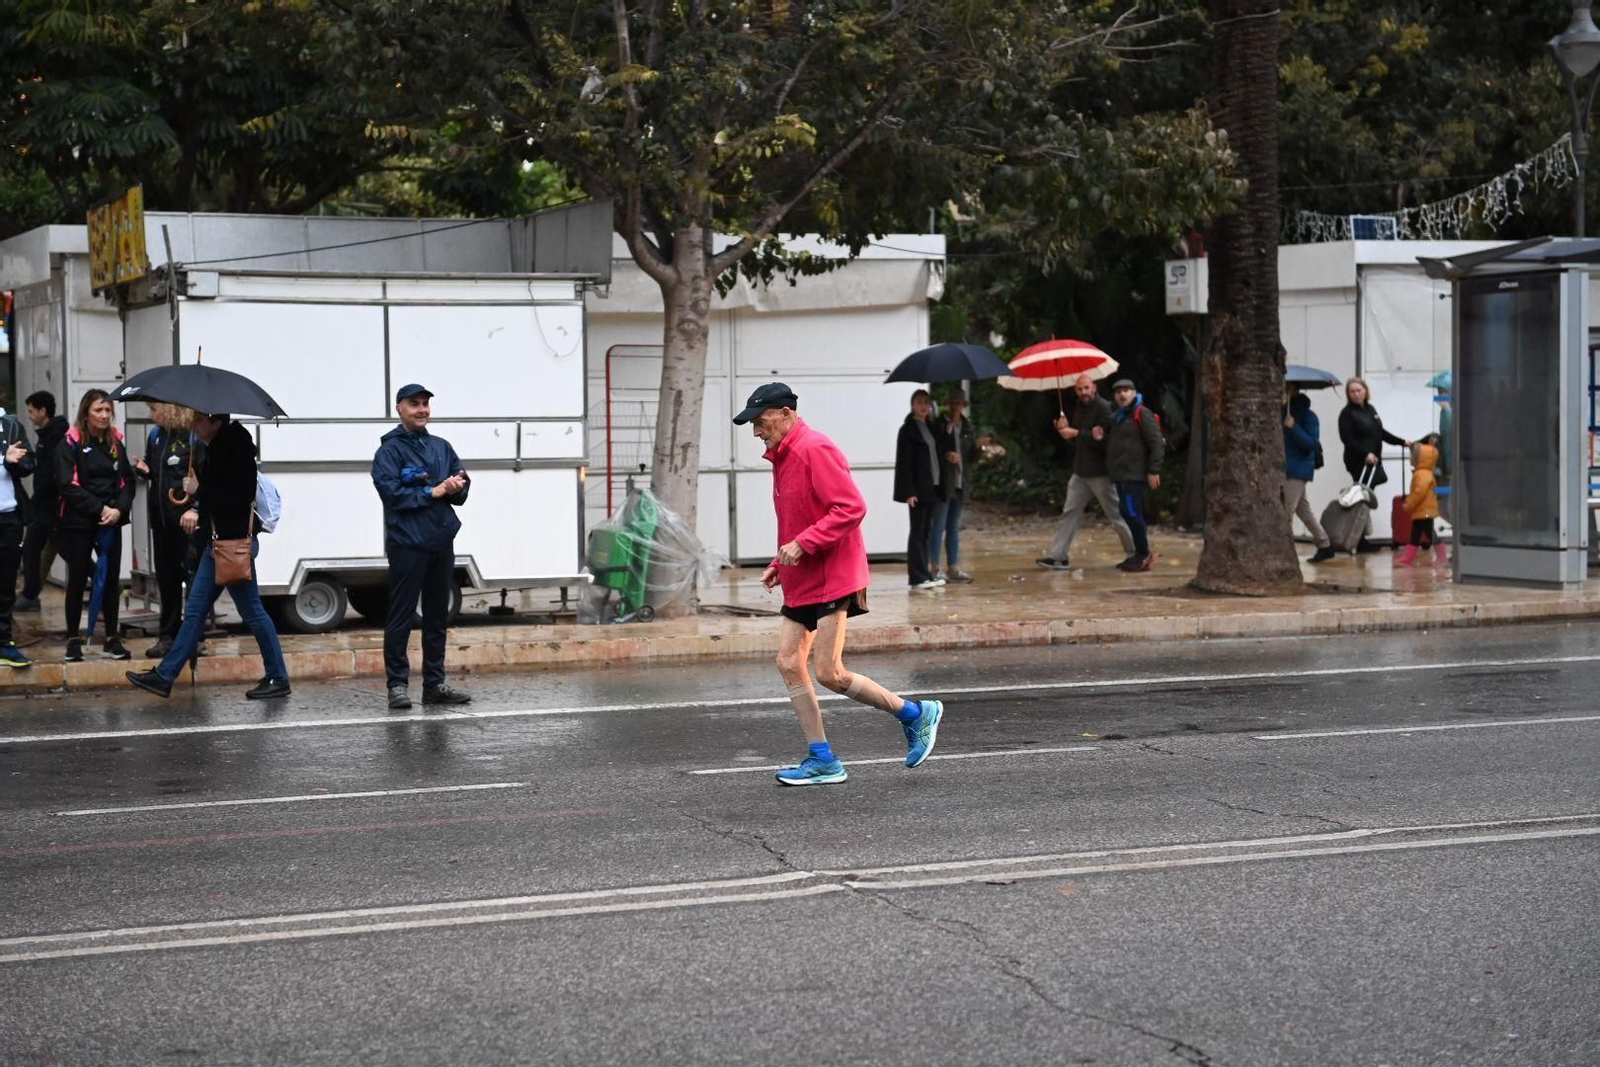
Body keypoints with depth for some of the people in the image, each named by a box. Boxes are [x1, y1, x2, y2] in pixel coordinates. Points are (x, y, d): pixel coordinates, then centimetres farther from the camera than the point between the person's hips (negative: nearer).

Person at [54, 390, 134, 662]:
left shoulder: (115, 442, 9)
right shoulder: (71, 443, -6)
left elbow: (127, 481, 7)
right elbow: (67, 484, -13)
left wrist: (119, 509, -12)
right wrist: (99, 509, -17)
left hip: (111, 522, 4)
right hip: (78, 522, -4)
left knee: (111, 579, 5)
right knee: (78, 580, 1)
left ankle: (112, 640, 13)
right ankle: (73, 641, 9)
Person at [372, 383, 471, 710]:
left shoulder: (441, 447, 15)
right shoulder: (389, 450, -4)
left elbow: (461, 490, 12)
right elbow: (392, 493, -15)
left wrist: (457, 486, -11)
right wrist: (433, 492, -13)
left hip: (441, 542, 6)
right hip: (407, 544, -6)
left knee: (437, 616, 11)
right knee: (401, 616, -4)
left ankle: (434, 683, 17)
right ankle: (397, 684, -1)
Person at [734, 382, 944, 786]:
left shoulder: (815, 450, -15)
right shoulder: (784, 457, 16)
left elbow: (851, 507, -23)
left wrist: (802, 544, -24)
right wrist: (779, 564, 14)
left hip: (832, 579, -10)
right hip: (801, 582, 10)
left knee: (829, 674, -9)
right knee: (789, 663, 3)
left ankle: (916, 714, 7)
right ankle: (822, 760, 7)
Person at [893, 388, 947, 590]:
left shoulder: (931, 427, 15)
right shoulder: (907, 429, -7)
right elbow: (904, 462, -12)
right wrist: (909, 492, -18)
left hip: (933, 487, 7)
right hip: (918, 488, -7)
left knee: (927, 531, 10)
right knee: (917, 532, -5)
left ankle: (924, 574, 15)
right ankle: (917, 577, -4)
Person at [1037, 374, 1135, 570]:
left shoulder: (1104, 408, -15)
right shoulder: (1078, 408, 12)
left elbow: (1105, 438, -24)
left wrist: (1076, 433, -21)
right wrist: (1064, 427, -2)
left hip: (1100, 473, -8)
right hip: (1080, 472, 8)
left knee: (1116, 515, 2)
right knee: (1070, 512, 3)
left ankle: (1135, 553, 15)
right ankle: (1058, 556, 4)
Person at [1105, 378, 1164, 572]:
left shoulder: (1142, 414, -9)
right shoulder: (1117, 417, 19)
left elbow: (1157, 443, -14)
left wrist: (1154, 471, -18)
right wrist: (1102, 435, 7)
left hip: (1135, 474, -9)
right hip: (1121, 474, 9)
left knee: (1131, 512, -14)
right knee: (1131, 514, 10)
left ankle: (1144, 554, -8)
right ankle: (1140, 554, 16)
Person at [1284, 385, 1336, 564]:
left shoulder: (1307, 416, -9)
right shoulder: (1284, 412, 13)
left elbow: (1312, 443, -15)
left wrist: (1294, 427, -25)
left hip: (1298, 470, -8)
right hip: (1285, 468, 8)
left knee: (1287, 511, -11)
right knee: (1303, 510, 15)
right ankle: (1325, 545, 25)